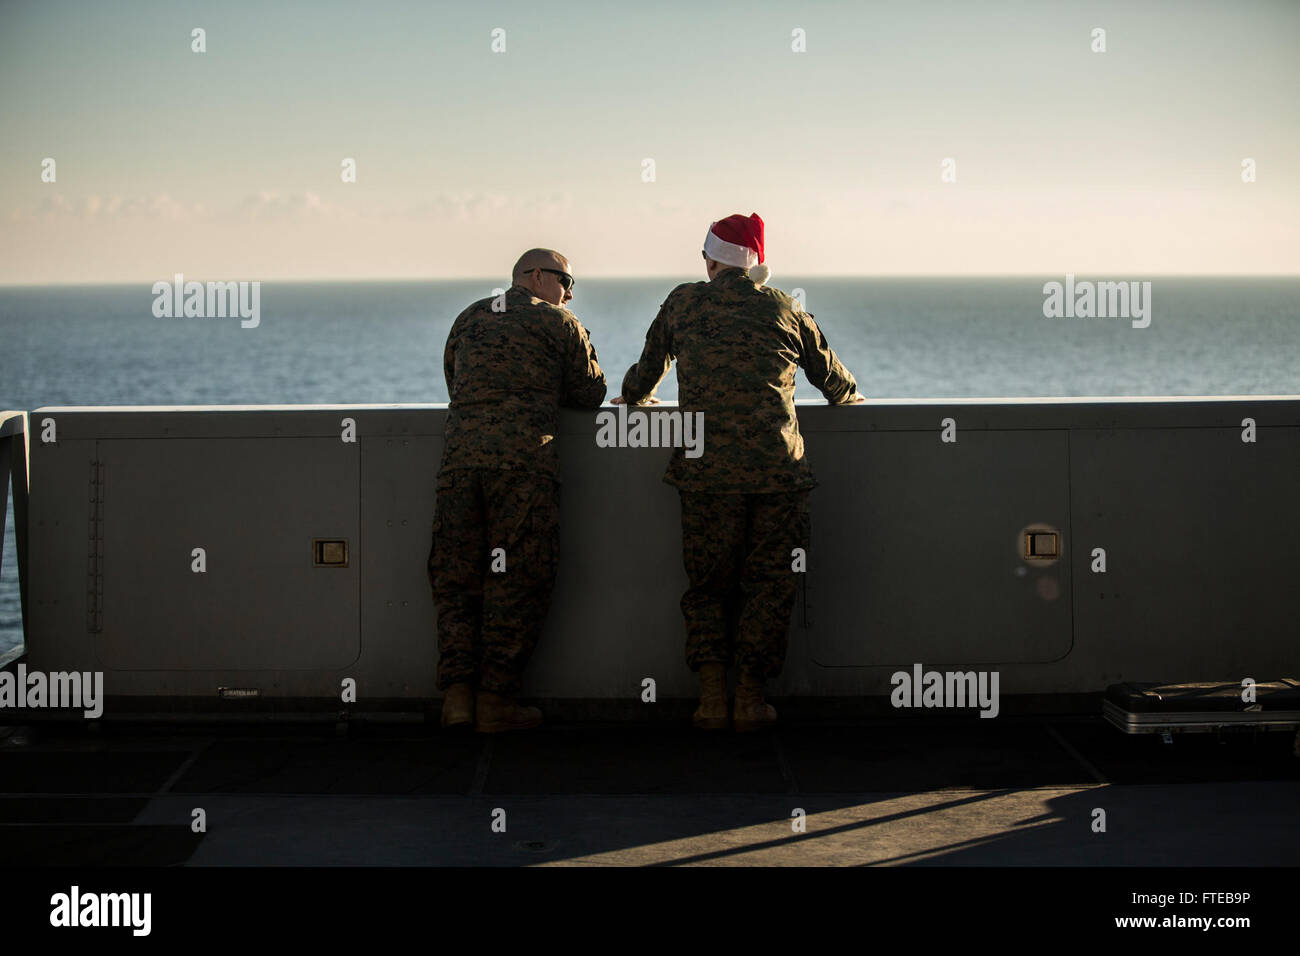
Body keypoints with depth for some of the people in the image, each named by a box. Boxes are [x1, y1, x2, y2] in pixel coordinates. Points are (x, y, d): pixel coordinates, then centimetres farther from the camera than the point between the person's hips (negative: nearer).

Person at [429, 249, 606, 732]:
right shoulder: (559, 323, 9)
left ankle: (457, 691, -1)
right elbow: (591, 394, 14)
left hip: (459, 452, 4)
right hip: (524, 455, -4)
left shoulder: (468, 319, 22)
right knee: (516, 579, 0)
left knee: (456, 574, 8)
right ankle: (495, 697, -4)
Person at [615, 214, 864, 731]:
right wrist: (850, 396, 48)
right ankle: (751, 697, 5)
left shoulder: (683, 302, 9)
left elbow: (648, 370, 23)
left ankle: (712, 694, 0)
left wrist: (634, 397, 46)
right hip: (779, 469, 0)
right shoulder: (785, 309, 11)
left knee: (707, 583, 9)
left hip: (706, 470, 0)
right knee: (769, 583, 8)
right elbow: (830, 375, 25)